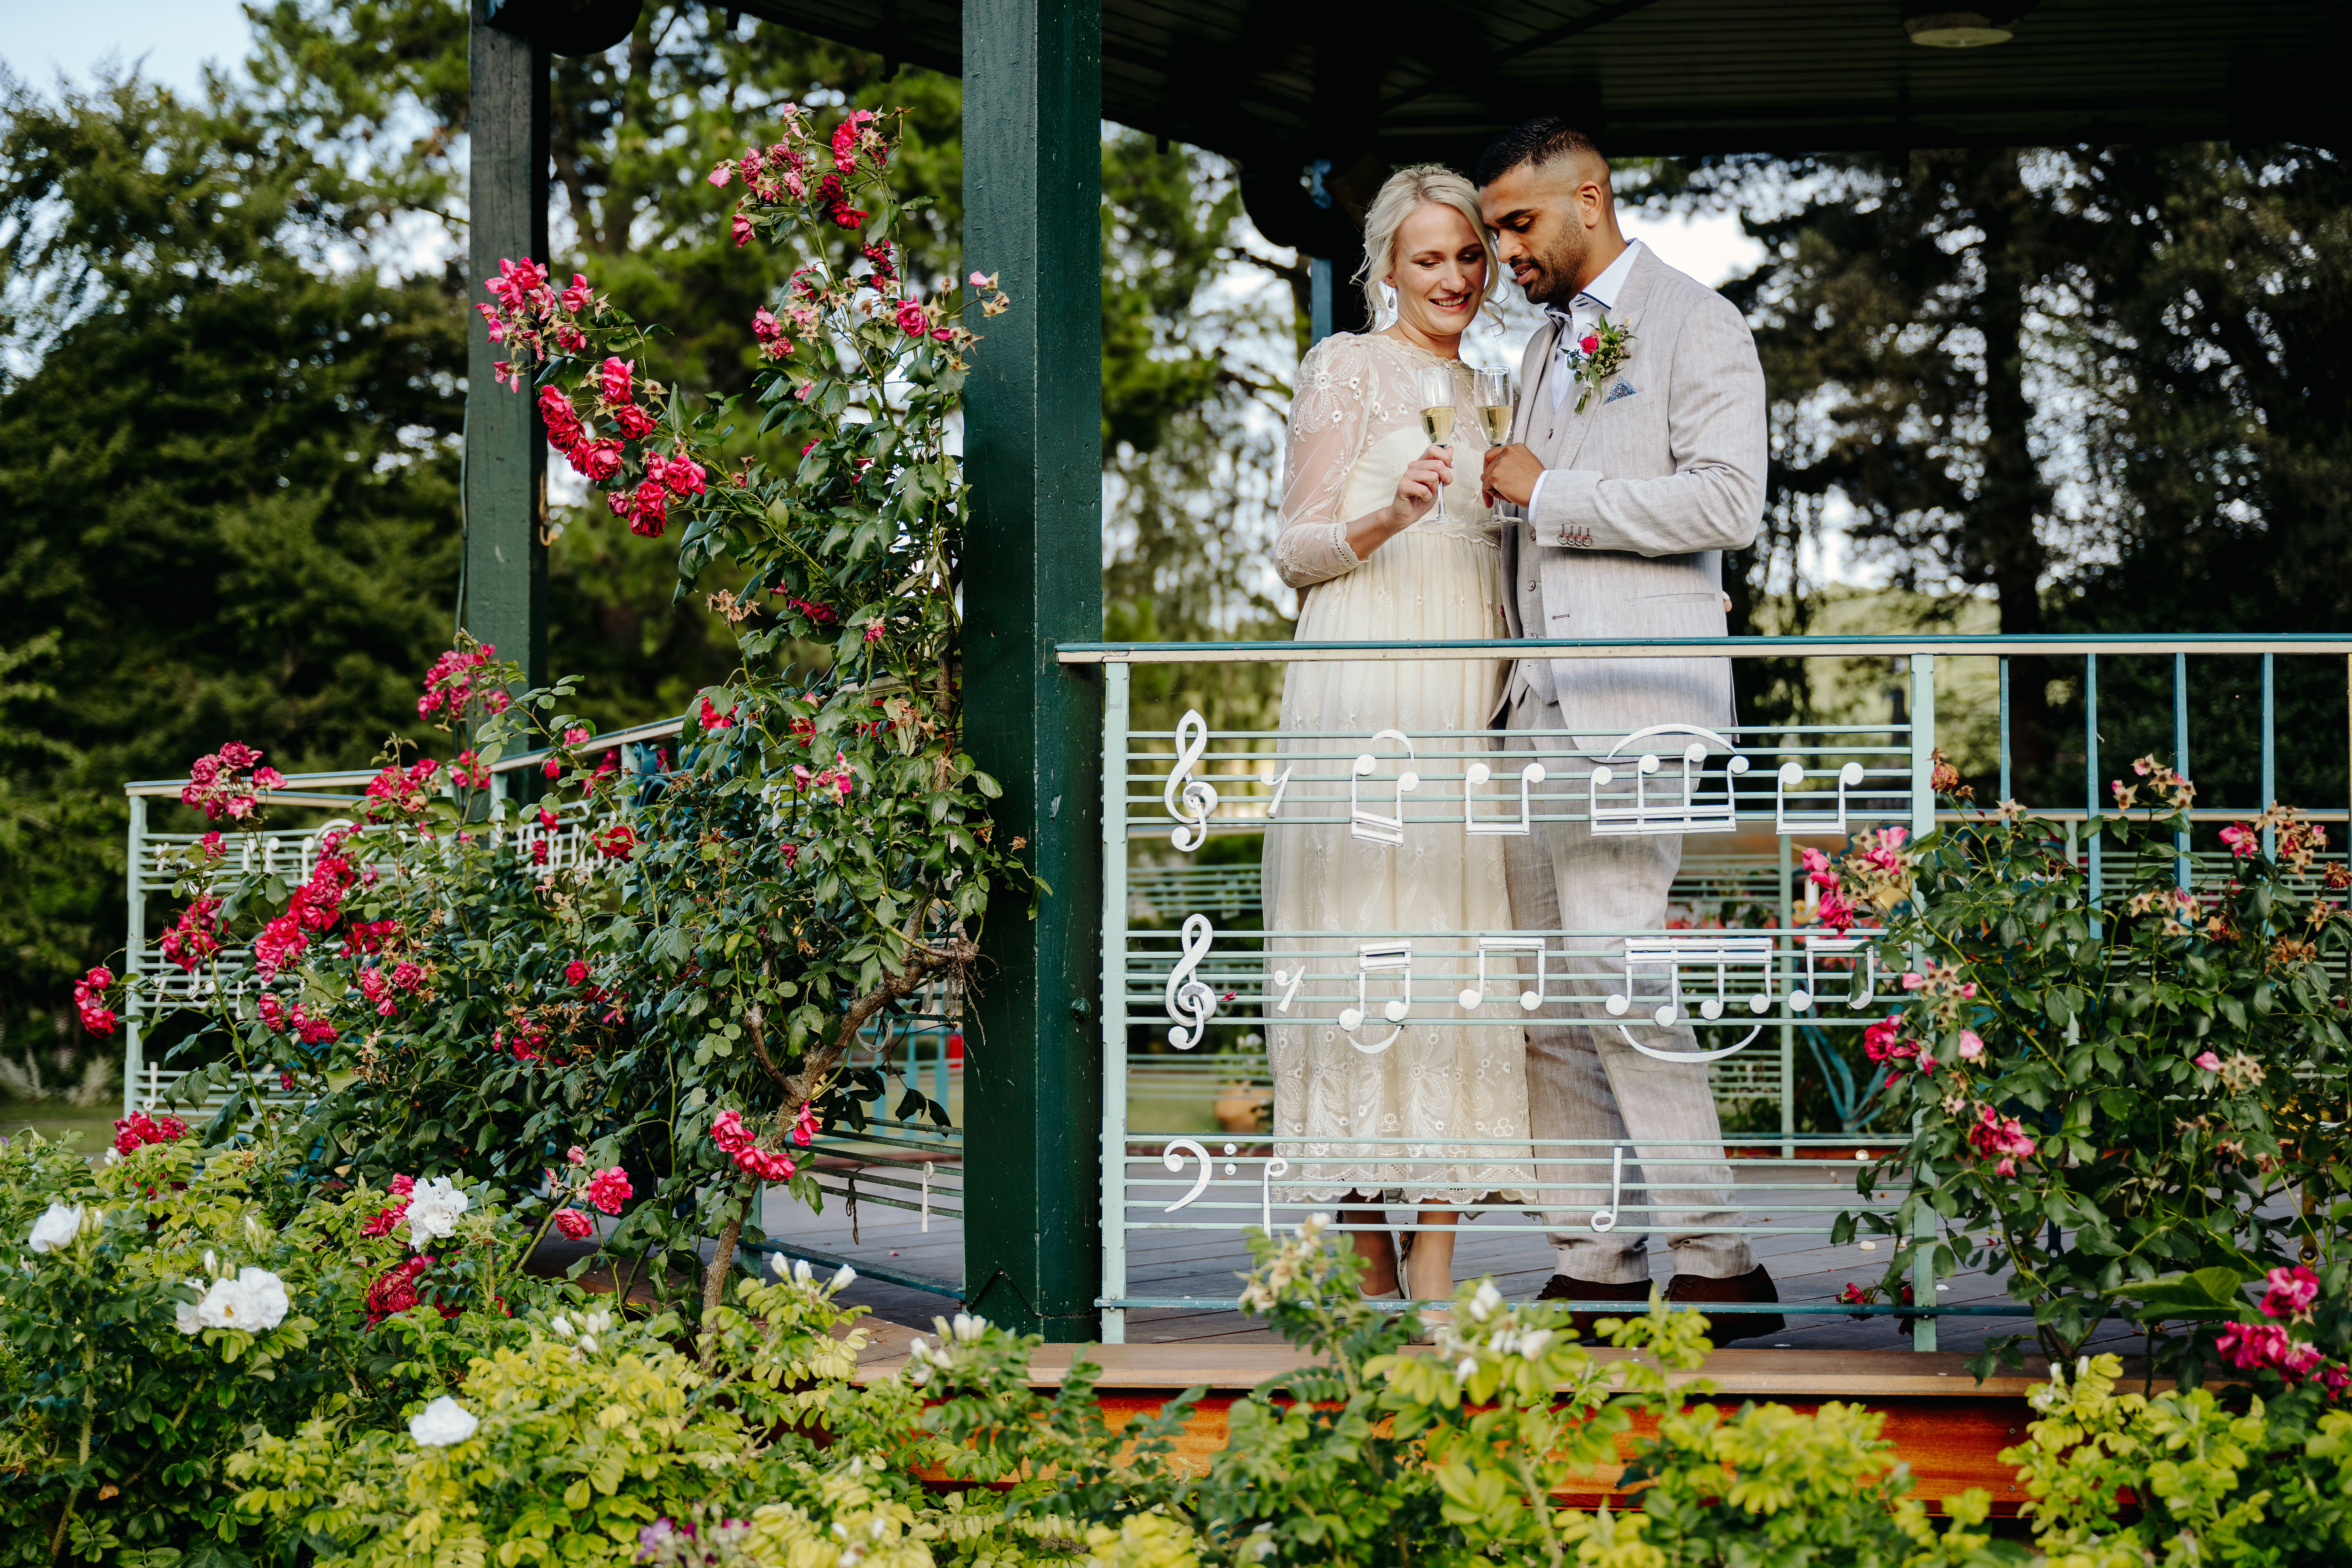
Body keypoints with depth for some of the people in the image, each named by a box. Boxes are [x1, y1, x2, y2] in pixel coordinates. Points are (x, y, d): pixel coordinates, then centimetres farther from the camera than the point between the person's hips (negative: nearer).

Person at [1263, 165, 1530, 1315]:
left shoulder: (1476, 391, 22)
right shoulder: (1347, 366, 3)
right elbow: (1297, 549, -1)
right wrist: (1389, 516, -20)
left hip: (1467, 698, 6)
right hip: (1367, 691, -6)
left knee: (1458, 947, -1)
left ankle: (1433, 1277, 0)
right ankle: (1374, 1275, -6)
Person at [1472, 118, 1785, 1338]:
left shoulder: (1696, 324, 0)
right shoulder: (1547, 348, 24)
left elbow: (1726, 500, -14)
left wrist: (1551, 492, -11)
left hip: (1636, 693, -8)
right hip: (1539, 697, 8)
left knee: (1614, 972, -16)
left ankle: (1716, 1264, -10)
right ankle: (1594, 1268, 8)